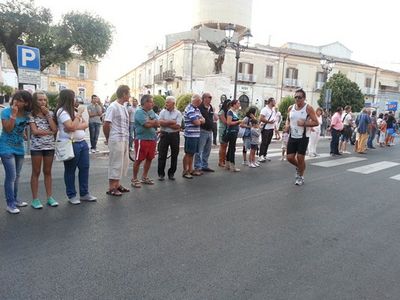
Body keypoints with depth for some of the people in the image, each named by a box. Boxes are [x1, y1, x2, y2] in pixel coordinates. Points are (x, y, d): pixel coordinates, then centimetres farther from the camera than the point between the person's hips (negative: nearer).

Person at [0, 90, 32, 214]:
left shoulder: (27, 114, -1)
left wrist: (24, 134, -5)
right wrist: (13, 114, -22)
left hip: (19, 148, 5)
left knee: (16, 176, 15)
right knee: (11, 176, -7)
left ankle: (15, 199, 29)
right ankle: (10, 204, 4)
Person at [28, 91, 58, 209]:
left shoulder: (50, 113, 7)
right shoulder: (31, 115, -2)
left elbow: (55, 129, -7)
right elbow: (35, 131, -12)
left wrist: (47, 114, -8)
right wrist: (50, 132, -7)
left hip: (50, 146, 3)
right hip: (36, 147, -3)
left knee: (48, 172, 10)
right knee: (36, 172, 4)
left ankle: (50, 197, 16)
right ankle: (35, 199, 11)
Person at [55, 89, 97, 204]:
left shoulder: (73, 110, 15)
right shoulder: (62, 111, -10)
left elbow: (86, 124, 7)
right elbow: (72, 127, -20)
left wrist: (75, 127, -11)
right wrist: (78, 115, -10)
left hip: (82, 143, 8)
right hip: (70, 144, -8)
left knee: (84, 168, 10)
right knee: (70, 170, 4)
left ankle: (84, 193, 20)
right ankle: (71, 195, 16)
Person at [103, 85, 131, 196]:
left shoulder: (124, 107, 12)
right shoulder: (113, 107, -14)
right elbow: (106, 125, -14)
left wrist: (127, 139, 11)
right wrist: (108, 139, -2)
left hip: (125, 140, 8)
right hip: (116, 140, -8)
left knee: (123, 163, 14)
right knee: (115, 163, -1)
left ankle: (117, 185, 27)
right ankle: (111, 188, 11)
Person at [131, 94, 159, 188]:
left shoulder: (151, 112, 12)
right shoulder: (139, 112, -11)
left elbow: (158, 124, 4)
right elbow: (147, 124, -21)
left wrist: (150, 122, -12)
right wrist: (153, 122, -3)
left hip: (152, 139, 8)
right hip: (142, 139, -7)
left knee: (149, 159, 14)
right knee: (139, 160, 0)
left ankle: (144, 177, 28)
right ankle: (134, 179, 12)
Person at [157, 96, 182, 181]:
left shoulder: (178, 113, 0)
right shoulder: (163, 112, 4)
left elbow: (177, 126, -12)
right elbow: (160, 123, -12)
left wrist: (166, 123, -10)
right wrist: (172, 122, -12)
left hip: (174, 135, 0)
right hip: (164, 135, 1)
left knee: (174, 155, 6)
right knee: (162, 155, 2)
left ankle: (171, 173, 19)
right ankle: (161, 174, 13)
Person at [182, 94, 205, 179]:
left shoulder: (197, 109, 16)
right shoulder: (190, 109, -15)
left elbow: (203, 120, 13)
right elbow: (196, 122, -19)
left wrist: (199, 120, -7)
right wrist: (200, 121, 3)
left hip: (196, 134, 9)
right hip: (190, 135, -9)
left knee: (192, 153, 15)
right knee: (188, 153, -2)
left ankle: (190, 170, 25)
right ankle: (185, 171, 7)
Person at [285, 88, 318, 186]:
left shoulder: (308, 108, -9)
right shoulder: (290, 108, 5)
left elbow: (316, 122, -9)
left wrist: (304, 123, -23)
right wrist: (287, 125, -2)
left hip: (303, 137, -4)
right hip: (292, 137, 4)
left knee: (300, 158, -3)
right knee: (290, 158, 3)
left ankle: (301, 176, 21)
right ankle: (298, 167, 37)